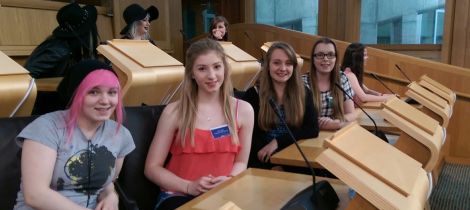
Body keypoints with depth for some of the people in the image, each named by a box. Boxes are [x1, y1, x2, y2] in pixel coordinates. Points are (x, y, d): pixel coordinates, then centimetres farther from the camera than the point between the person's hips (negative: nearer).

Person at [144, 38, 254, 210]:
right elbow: (152, 167, -1)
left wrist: (229, 180, -10)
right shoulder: (174, 112, -4)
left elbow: (241, 161, 11)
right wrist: (189, 186, -15)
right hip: (178, 196, -3)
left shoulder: (243, 110, 2)